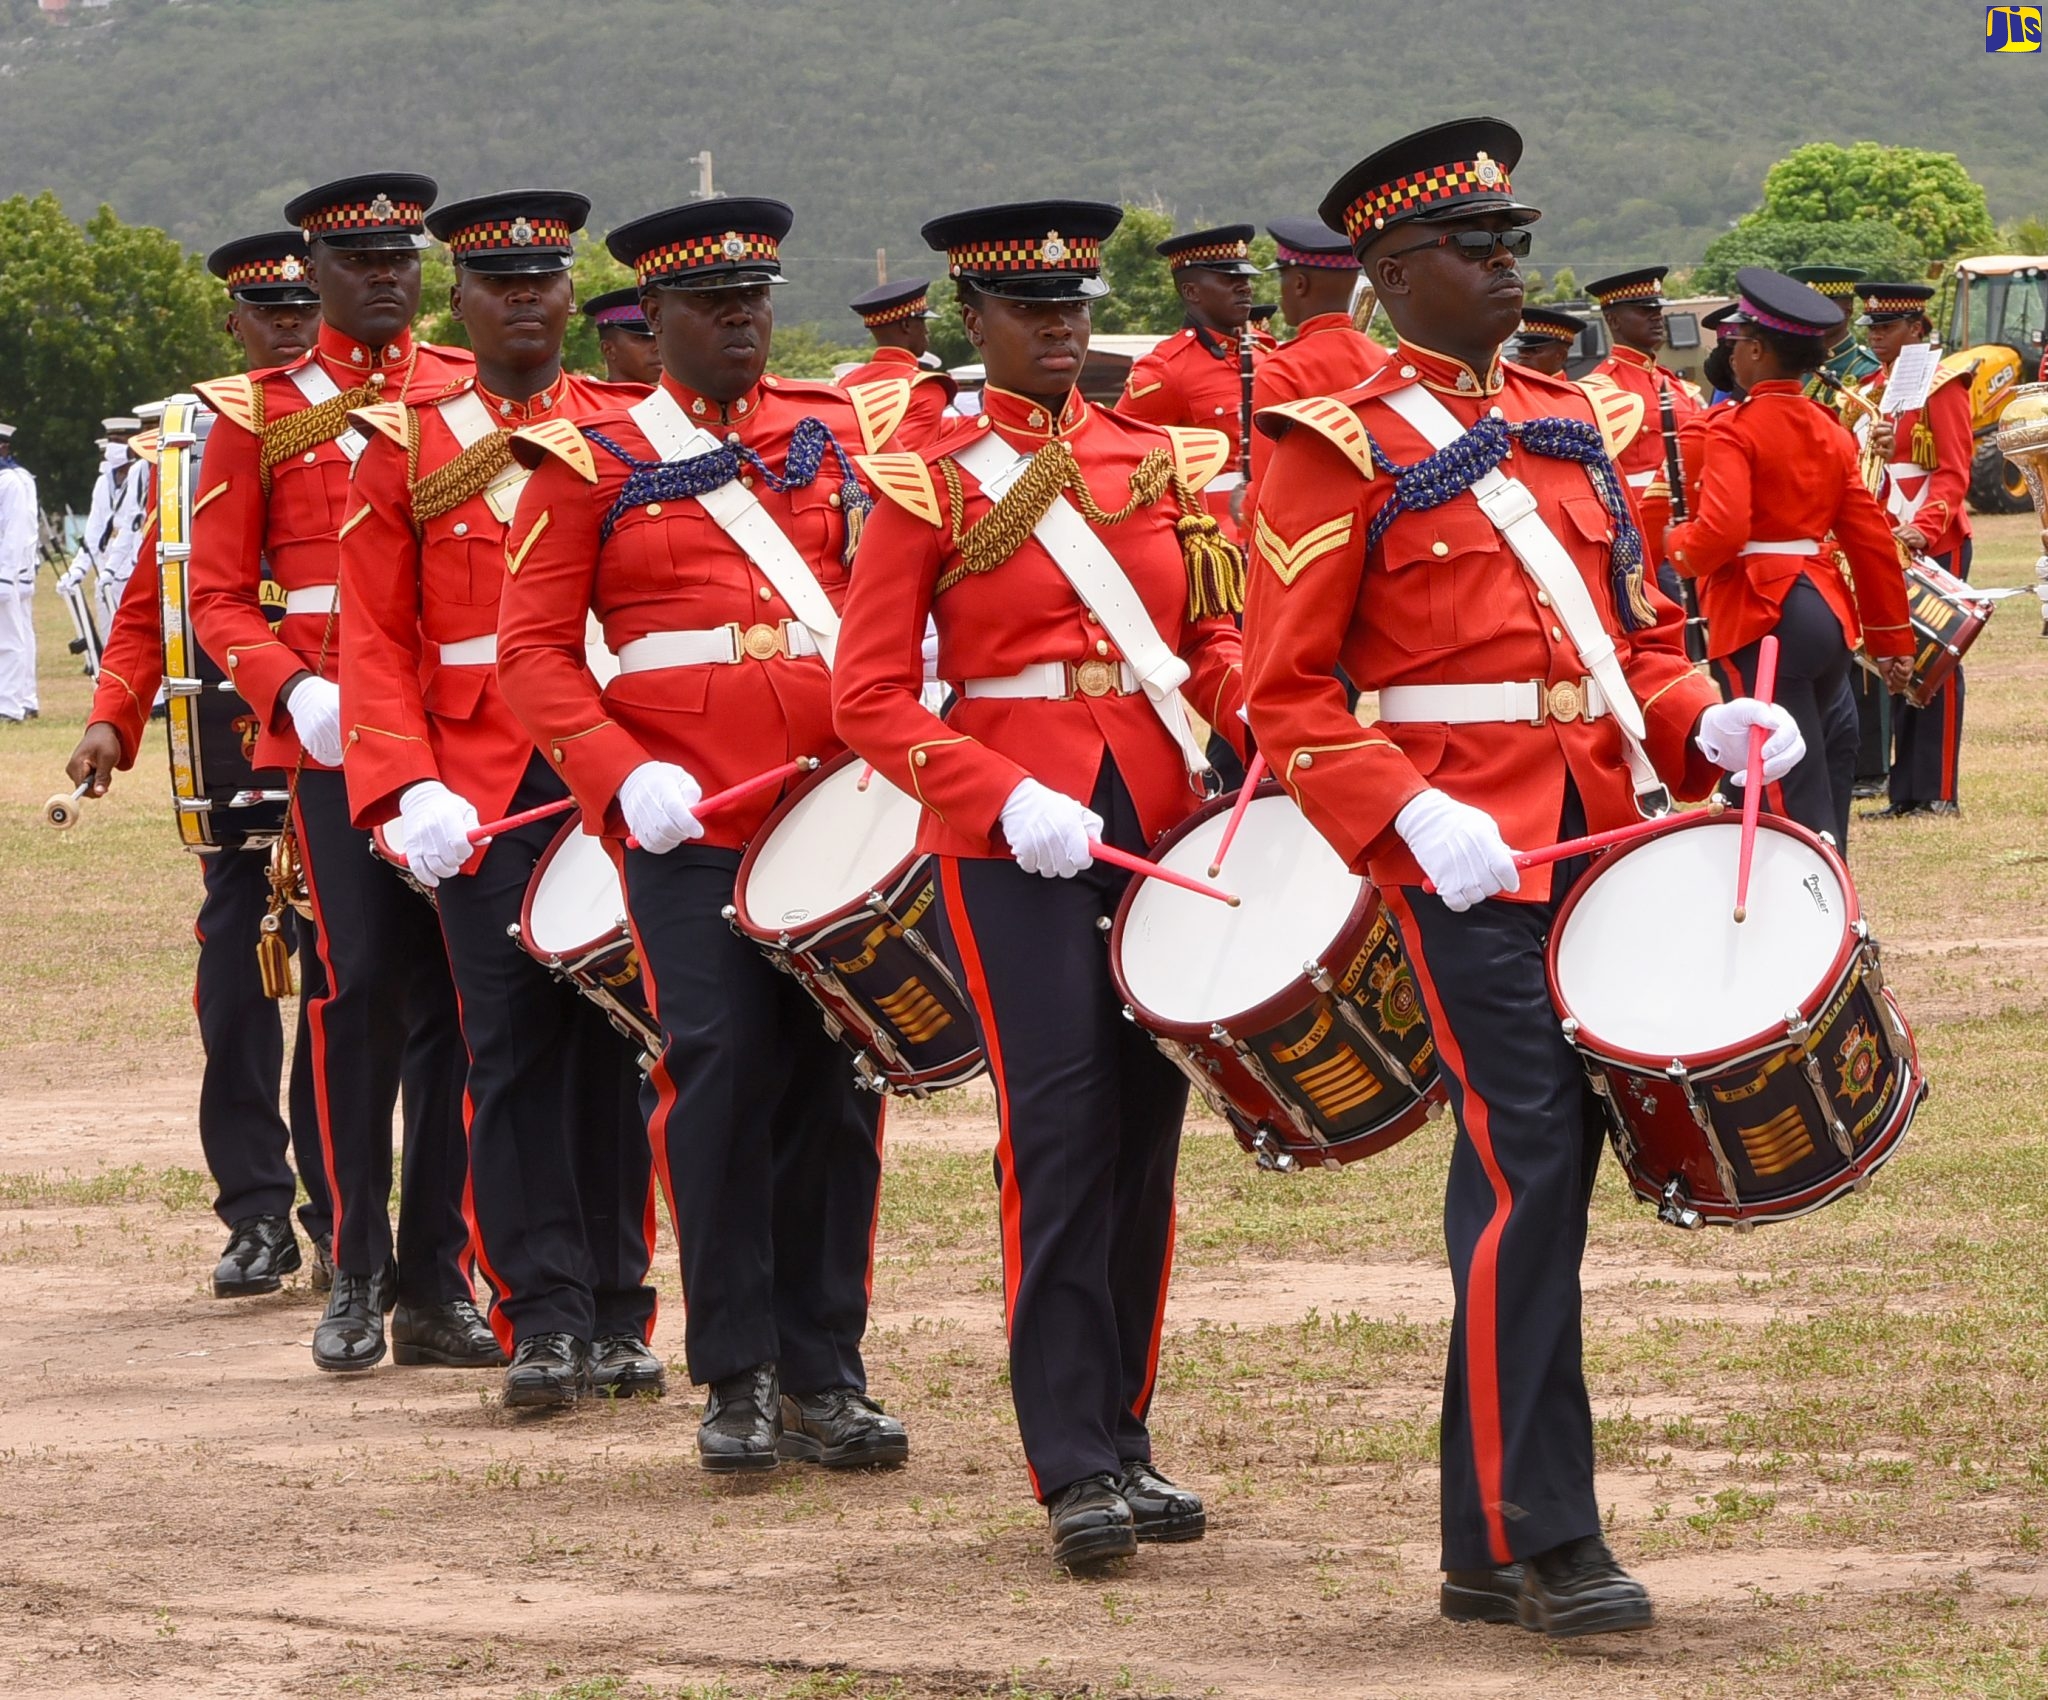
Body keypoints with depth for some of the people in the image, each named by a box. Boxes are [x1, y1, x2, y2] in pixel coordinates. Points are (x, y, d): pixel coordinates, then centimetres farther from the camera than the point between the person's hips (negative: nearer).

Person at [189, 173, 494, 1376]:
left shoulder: (476, 392, 10)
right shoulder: (258, 415, 5)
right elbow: (219, 599, 4)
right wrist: (292, 690, -14)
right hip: (333, 730, -2)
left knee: (452, 990, 2)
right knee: (359, 984, -6)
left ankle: (436, 1281, 7)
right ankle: (358, 1277, 3)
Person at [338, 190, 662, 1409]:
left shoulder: (635, 429, 8)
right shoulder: (407, 447, 6)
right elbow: (377, 638, 2)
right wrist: (408, 787, -12)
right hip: (482, 790, -1)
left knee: (616, 1037, 3)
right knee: (514, 1045, -4)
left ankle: (620, 1316, 9)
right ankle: (544, 1318, -2)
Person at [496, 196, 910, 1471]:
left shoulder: (837, 431, 14)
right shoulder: (590, 462, 5)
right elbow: (534, 651, 2)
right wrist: (623, 775, -14)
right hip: (688, 816, -3)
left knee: (839, 1078, 2)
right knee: (721, 1073, -9)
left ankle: (825, 1375, 11)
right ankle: (739, 1378, 1)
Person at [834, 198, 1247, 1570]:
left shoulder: (1164, 461, 11)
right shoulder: (928, 486, -1)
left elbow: (1216, 641, 12)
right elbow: (871, 699, -4)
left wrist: (1269, 730, -9)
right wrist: (1007, 800, -17)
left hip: (1161, 821, 5)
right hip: (1011, 841, -4)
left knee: (1149, 1125, 7)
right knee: (1061, 1128, -11)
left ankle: (1126, 1431, 18)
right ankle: (1076, 1467, -9)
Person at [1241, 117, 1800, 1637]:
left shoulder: (1567, 421, 17)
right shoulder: (1341, 445, -4)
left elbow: (1640, 625, 22)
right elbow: (1285, 695, -7)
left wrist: (1699, 725, 1)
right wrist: (1410, 815, -20)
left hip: (1596, 832, 7)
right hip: (1462, 854, -7)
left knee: (1543, 1170, 9)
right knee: (1528, 1165, -12)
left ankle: (1484, 1549, 16)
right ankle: (1547, 1540, -7)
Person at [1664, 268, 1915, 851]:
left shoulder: (1733, 429, -11)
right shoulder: (1830, 432, 11)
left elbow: (1721, 533, -24)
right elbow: (1872, 540, 12)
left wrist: (1677, 543, -2)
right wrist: (1893, 638, 18)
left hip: (1763, 618, -7)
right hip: (1828, 610, 7)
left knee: (1795, 800, -8)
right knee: (1826, 764, 16)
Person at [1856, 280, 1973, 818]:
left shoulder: (1942, 386, -7)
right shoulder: (1875, 390, 14)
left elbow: (1954, 472, -13)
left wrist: (1923, 528, -26)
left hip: (1937, 544, -7)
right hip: (1890, 545, 7)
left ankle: (1938, 792, 0)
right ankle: (1907, 790, 9)